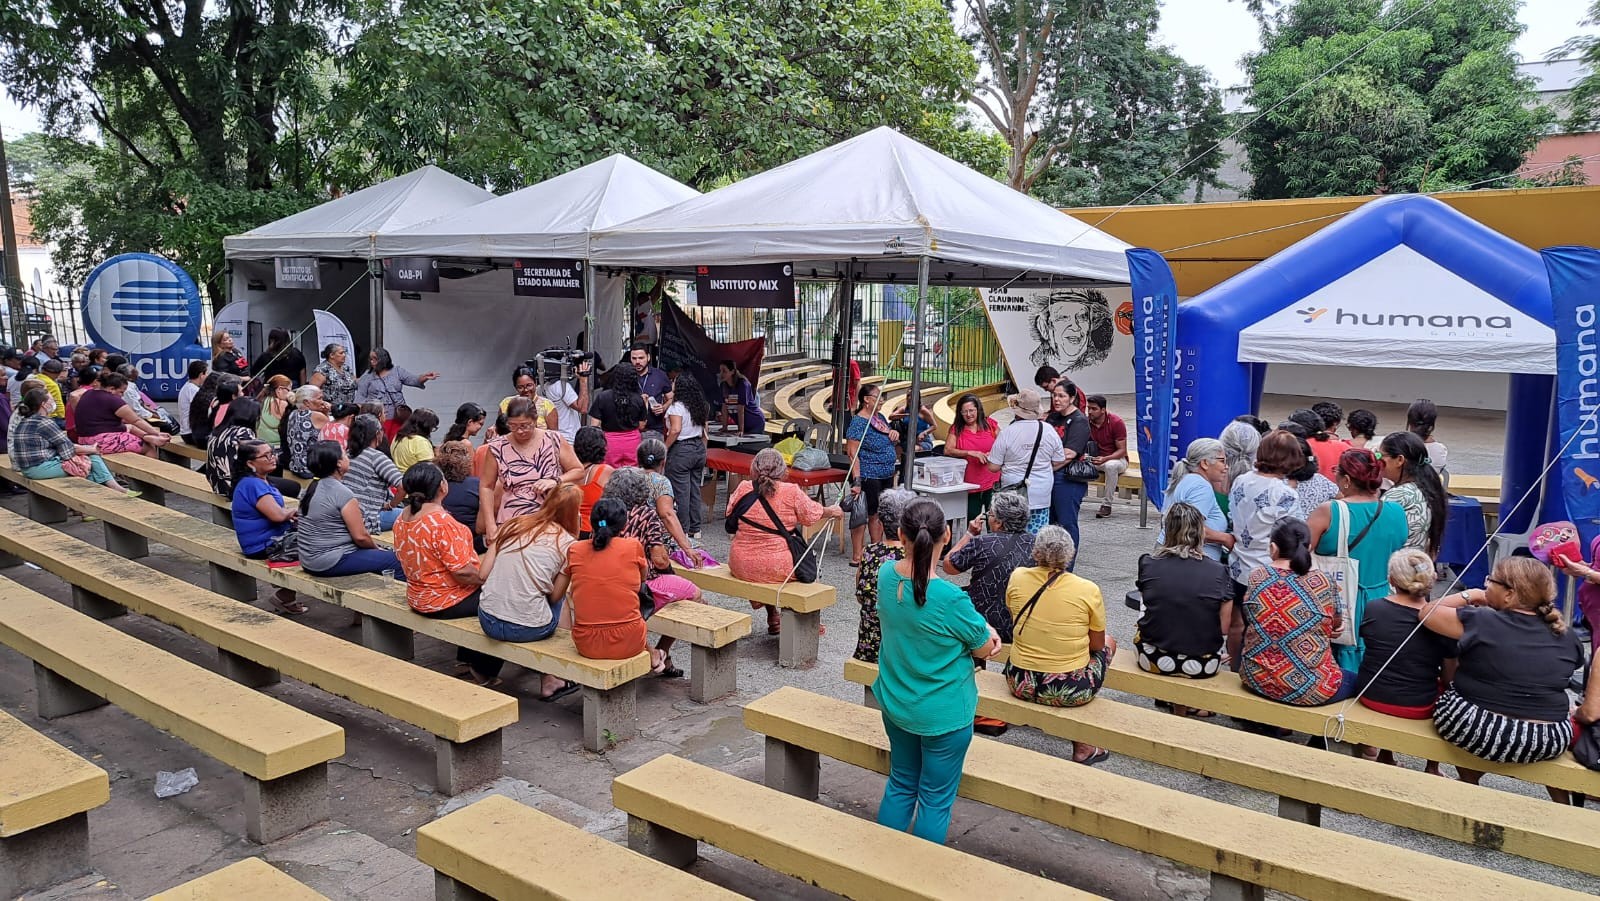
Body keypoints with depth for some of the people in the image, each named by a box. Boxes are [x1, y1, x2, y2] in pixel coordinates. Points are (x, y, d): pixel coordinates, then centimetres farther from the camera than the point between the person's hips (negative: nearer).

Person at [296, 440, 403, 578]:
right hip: (332, 563, -10)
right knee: (397, 560, -8)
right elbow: (360, 536, -18)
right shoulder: (342, 493, -19)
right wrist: (376, 547, 3)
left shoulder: (312, 488, 10)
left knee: (386, 551, 19)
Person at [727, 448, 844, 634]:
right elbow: (813, 514, 3)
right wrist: (833, 512, 24)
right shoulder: (791, 492, -12)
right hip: (778, 568, -3)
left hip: (741, 567, 3)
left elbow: (730, 519, 7)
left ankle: (773, 619, 39)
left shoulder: (743, 488, -6)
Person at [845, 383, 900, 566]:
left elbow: (892, 440, 27)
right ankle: (856, 557, 4)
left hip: (886, 475, 9)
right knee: (863, 515, -3)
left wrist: (894, 433, 2)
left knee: (878, 514, 15)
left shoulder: (880, 417, 12)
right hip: (868, 477, -9)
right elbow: (853, 453, -20)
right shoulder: (858, 422, -14)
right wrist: (856, 481, -27)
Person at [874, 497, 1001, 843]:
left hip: (894, 703, 6)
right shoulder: (951, 599, -30)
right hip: (943, 714, -6)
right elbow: (985, 649, -14)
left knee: (900, 785, 24)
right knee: (935, 800, 13)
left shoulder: (886, 573, -12)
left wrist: (980, 629, -8)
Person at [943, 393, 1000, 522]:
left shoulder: (990, 424, 6)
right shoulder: (956, 429, 4)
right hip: (970, 485, 0)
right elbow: (947, 450, -8)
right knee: (971, 522, 4)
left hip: (992, 482, 0)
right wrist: (970, 453, -18)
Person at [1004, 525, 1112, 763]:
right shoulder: (1088, 590, -15)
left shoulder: (1017, 577, -7)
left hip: (1020, 684, 4)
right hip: (1070, 691, -3)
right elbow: (1097, 645, -1)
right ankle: (1082, 745, 28)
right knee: (1109, 643, 26)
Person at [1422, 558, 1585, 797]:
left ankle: (1469, 783, 36)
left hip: (1477, 733, -4)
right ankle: (1561, 800, 39)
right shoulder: (1567, 637, 0)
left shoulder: (1480, 622, -13)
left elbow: (1426, 613, -1)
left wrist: (1467, 596, 10)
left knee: (1451, 692, 28)